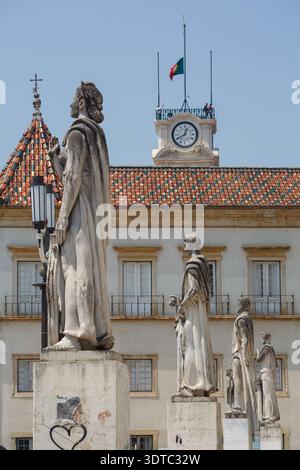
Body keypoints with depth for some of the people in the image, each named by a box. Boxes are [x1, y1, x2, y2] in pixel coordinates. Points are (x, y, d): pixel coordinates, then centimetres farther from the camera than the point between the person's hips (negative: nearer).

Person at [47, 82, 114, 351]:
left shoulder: (77, 133, -9)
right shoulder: (95, 133, 19)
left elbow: (73, 177, -17)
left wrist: (63, 217, -19)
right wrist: (55, 157, 21)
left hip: (79, 210, -10)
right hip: (92, 209, 10)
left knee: (76, 268, -13)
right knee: (89, 271, 9)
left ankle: (76, 335, -18)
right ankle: (98, 333, 7)